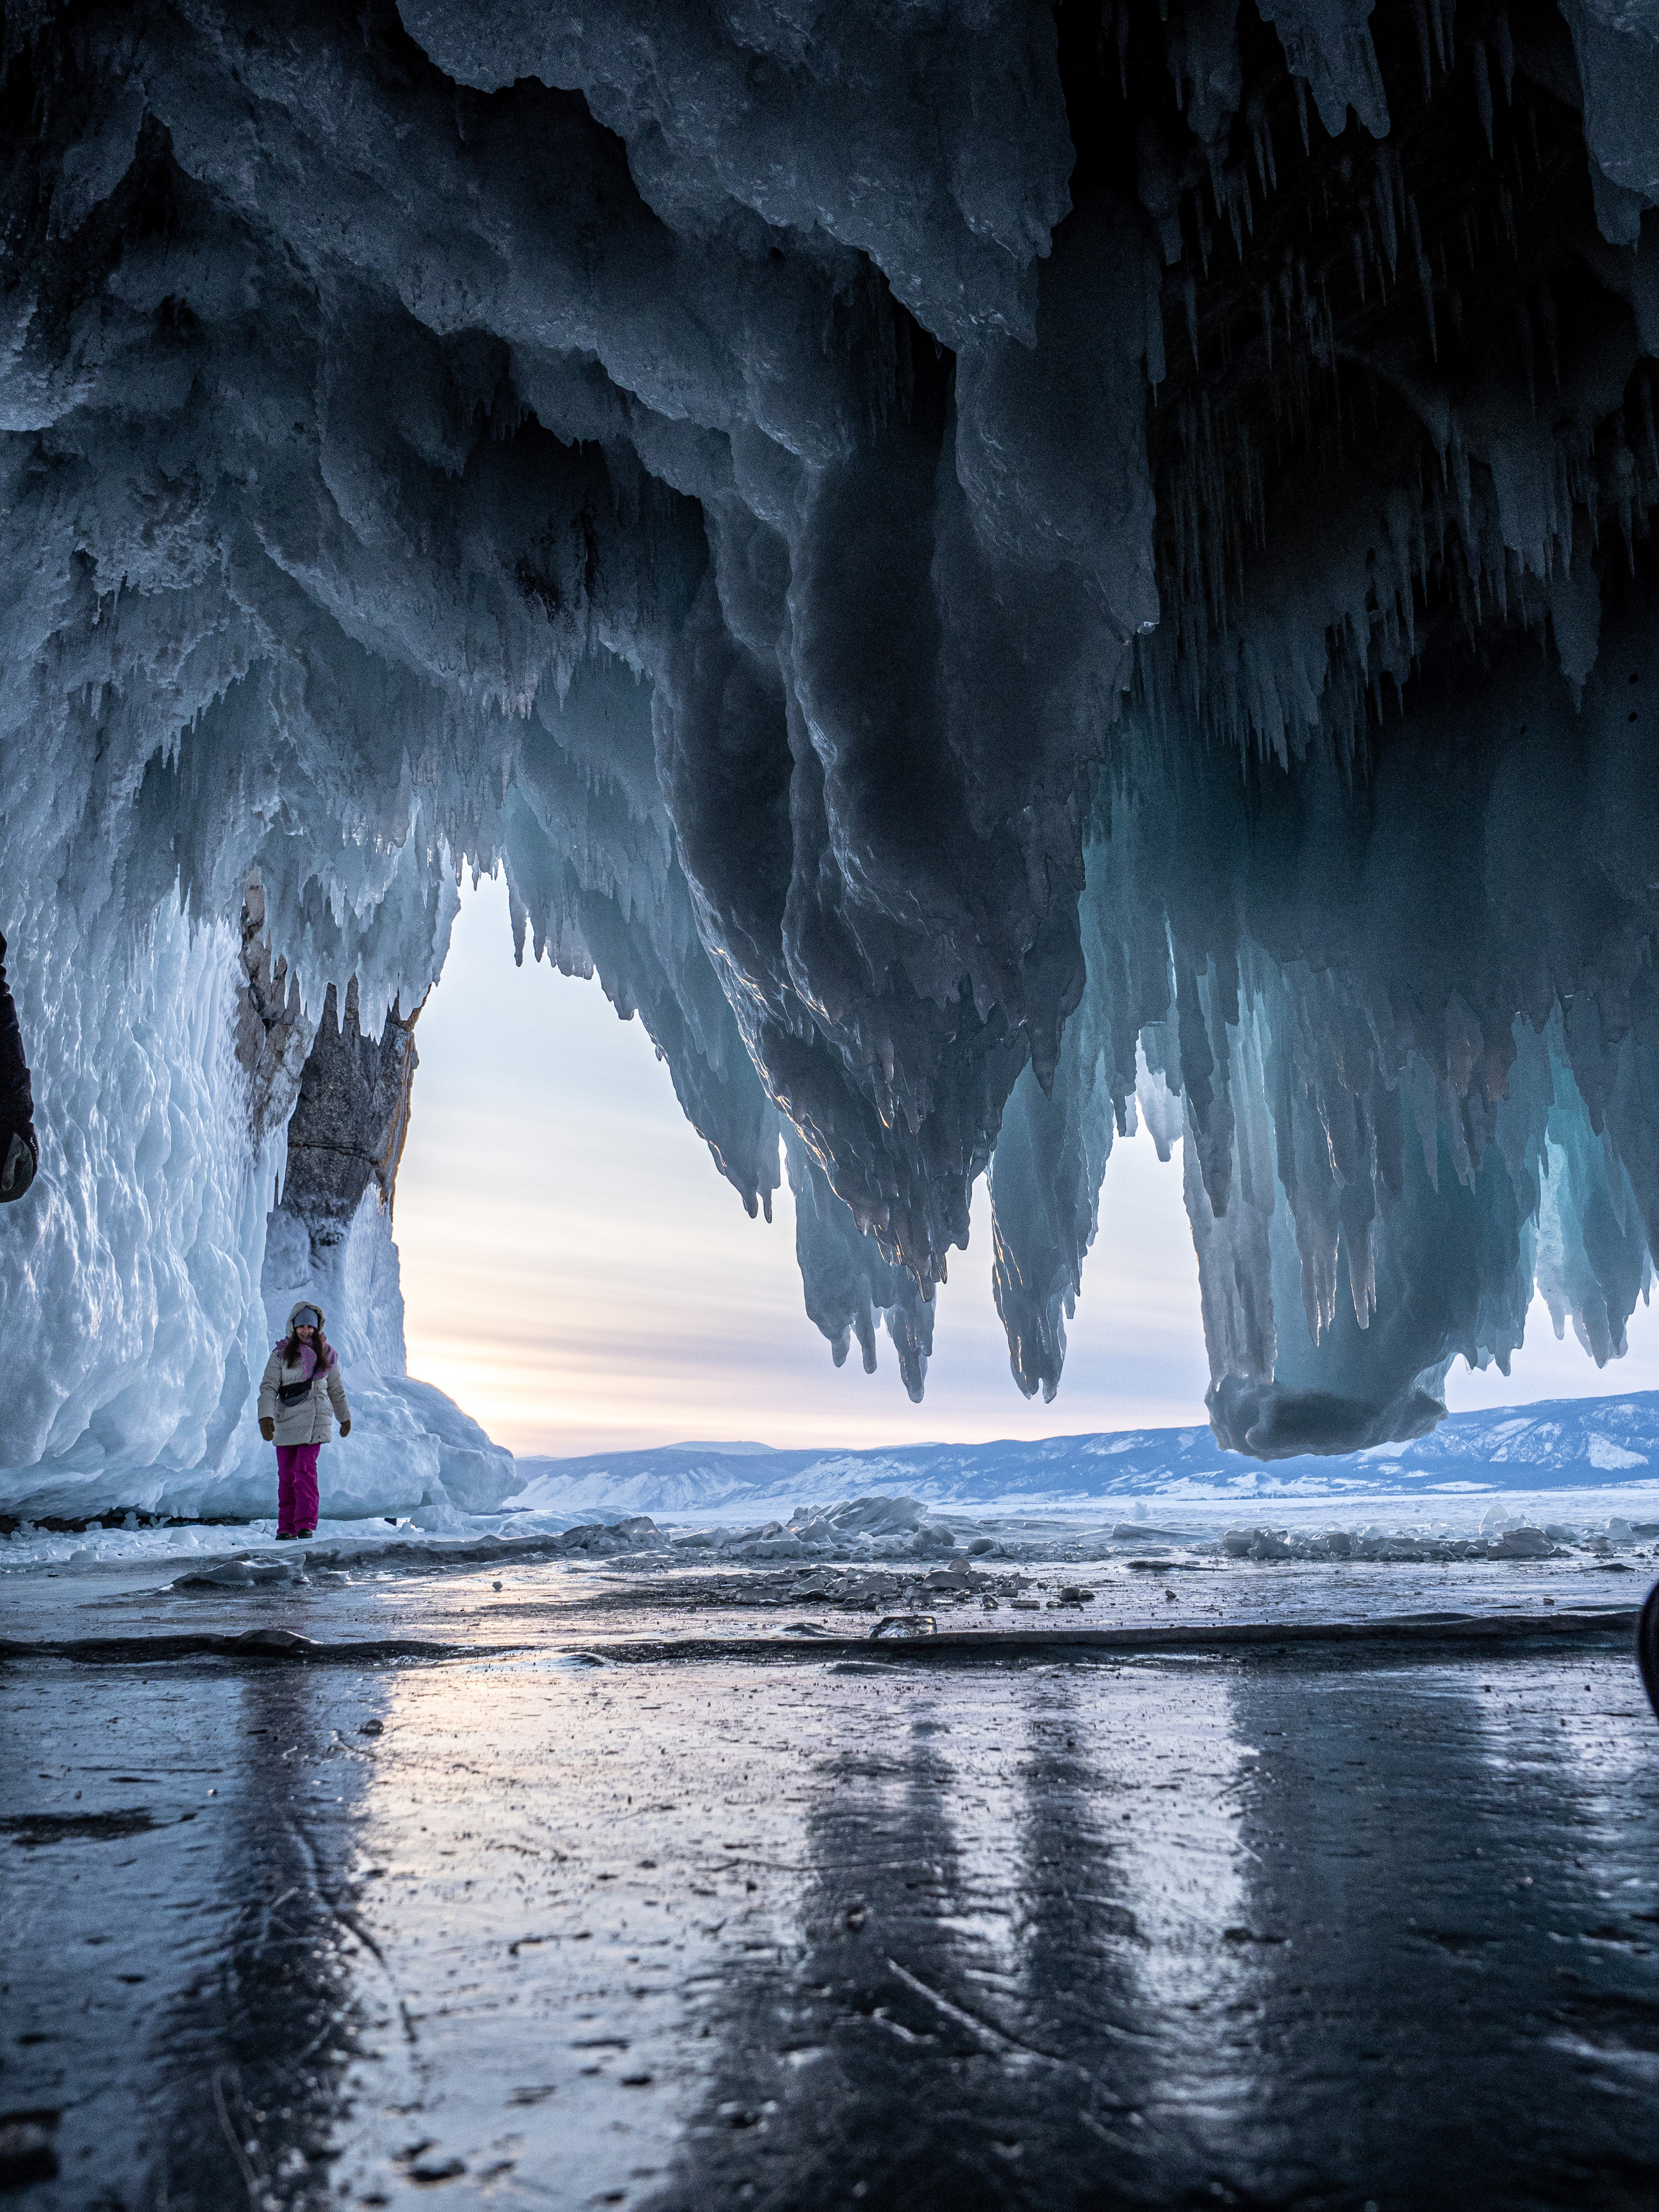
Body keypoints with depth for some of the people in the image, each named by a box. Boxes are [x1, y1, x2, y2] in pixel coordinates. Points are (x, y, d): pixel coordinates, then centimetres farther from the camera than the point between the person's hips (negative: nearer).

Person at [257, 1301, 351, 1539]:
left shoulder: (326, 1354, 9)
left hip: (315, 1419, -1)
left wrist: (345, 1417, 25)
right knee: (286, 1474, 3)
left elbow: (336, 1389, 19)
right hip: (286, 1419, 1)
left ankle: (306, 1524, -12)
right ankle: (286, 1528, 11)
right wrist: (266, 1417, -16)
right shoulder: (281, 1354, 4)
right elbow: (268, 1387, -3)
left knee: (305, 1469, -12)